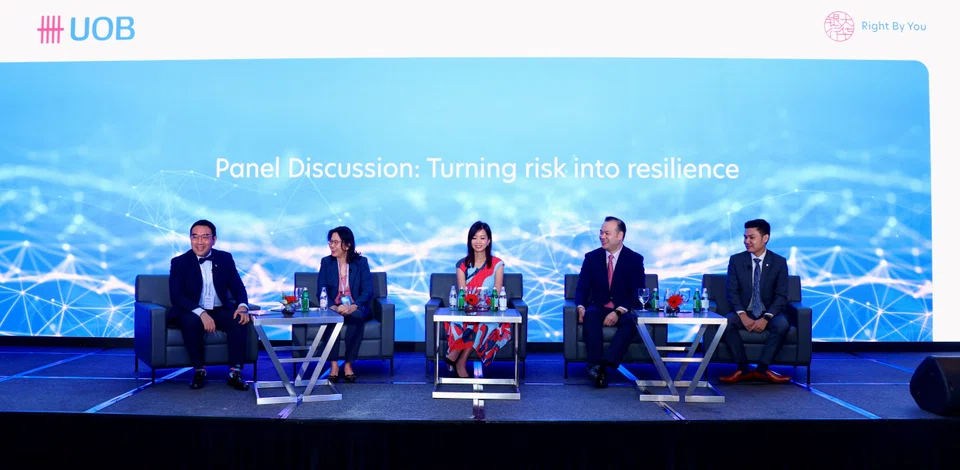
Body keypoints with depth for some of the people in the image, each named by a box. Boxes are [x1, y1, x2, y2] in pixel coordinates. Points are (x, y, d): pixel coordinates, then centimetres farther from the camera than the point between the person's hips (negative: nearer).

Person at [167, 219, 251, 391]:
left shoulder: (225, 258, 5)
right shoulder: (179, 262, -3)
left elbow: (238, 287, 1)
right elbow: (176, 296, -14)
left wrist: (242, 306, -23)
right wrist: (201, 313, -30)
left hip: (220, 311, 2)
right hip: (191, 312, -2)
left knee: (240, 320, -27)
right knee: (192, 322, -36)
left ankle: (235, 373, -23)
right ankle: (199, 371, -20)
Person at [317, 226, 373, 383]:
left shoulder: (361, 262, -1)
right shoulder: (326, 262, 3)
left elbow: (368, 292, -9)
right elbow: (321, 292, -5)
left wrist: (353, 307, -28)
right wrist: (334, 307, -26)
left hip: (356, 309, -1)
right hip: (333, 308, 1)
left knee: (356, 316, -35)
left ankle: (348, 364, -26)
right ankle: (333, 364, -28)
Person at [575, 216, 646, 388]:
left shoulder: (635, 259, 0)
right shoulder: (591, 257, 6)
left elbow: (638, 293, -8)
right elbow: (582, 288, 2)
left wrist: (618, 311, -24)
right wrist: (581, 307, -20)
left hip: (624, 310, -1)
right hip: (599, 308, 1)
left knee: (632, 320, -36)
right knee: (590, 315, -35)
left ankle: (606, 362, -47)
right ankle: (596, 366, -43)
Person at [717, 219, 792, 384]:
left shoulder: (779, 262, 0)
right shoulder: (736, 260, 2)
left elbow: (781, 296, -5)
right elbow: (732, 292, -4)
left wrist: (766, 318, -20)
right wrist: (742, 315, -21)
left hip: (768, 314, 0)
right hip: (744, 313, 1)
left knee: (782, 324, -33)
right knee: (726, 322, -30)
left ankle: (762, 368, -22)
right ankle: (743, 369, -22)